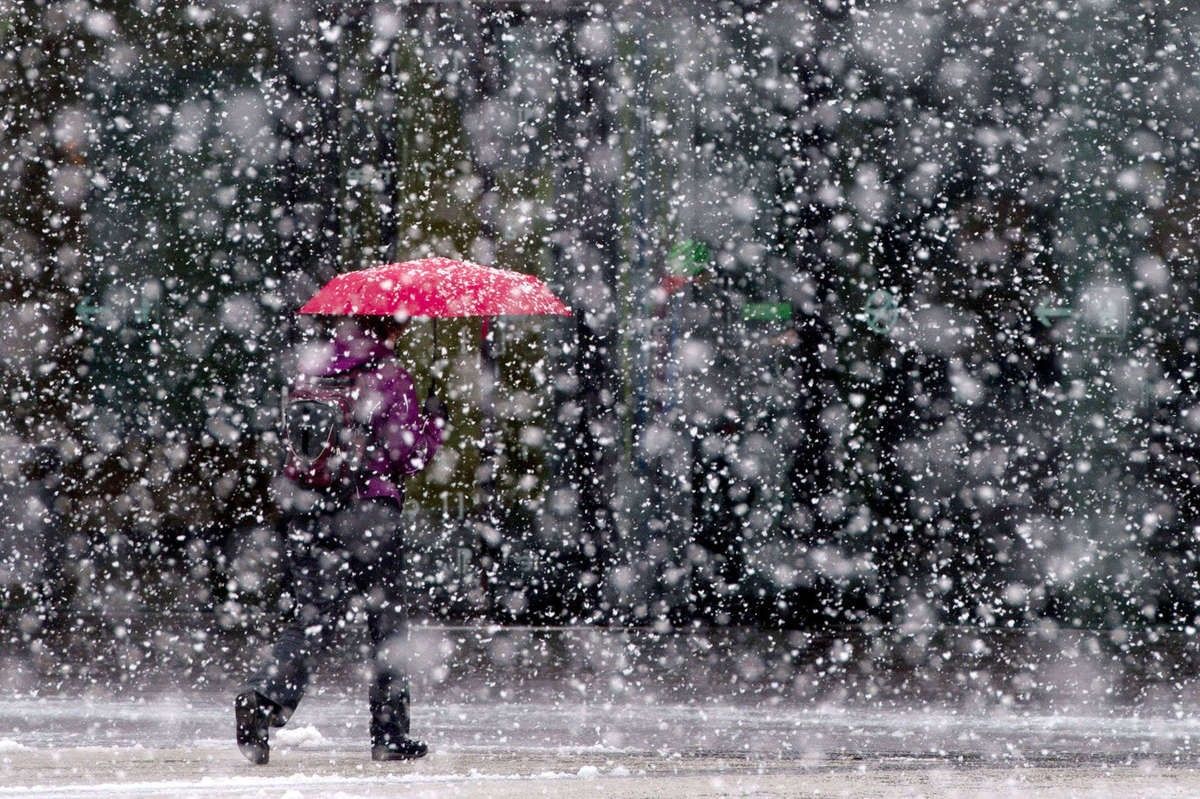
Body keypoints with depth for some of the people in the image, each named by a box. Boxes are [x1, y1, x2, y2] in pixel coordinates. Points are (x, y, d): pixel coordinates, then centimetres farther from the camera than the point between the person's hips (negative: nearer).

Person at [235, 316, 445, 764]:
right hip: (371, 515, -4)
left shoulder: (309, 367, 5)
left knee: (310, 618, 5)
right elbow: (409, 456, -9)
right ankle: (389, 734, 14)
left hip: (305, 510, 4)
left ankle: (263, 698, -20)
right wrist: (434, 422, 8)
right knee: (386, 622, 10)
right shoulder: (388, 378, -11)